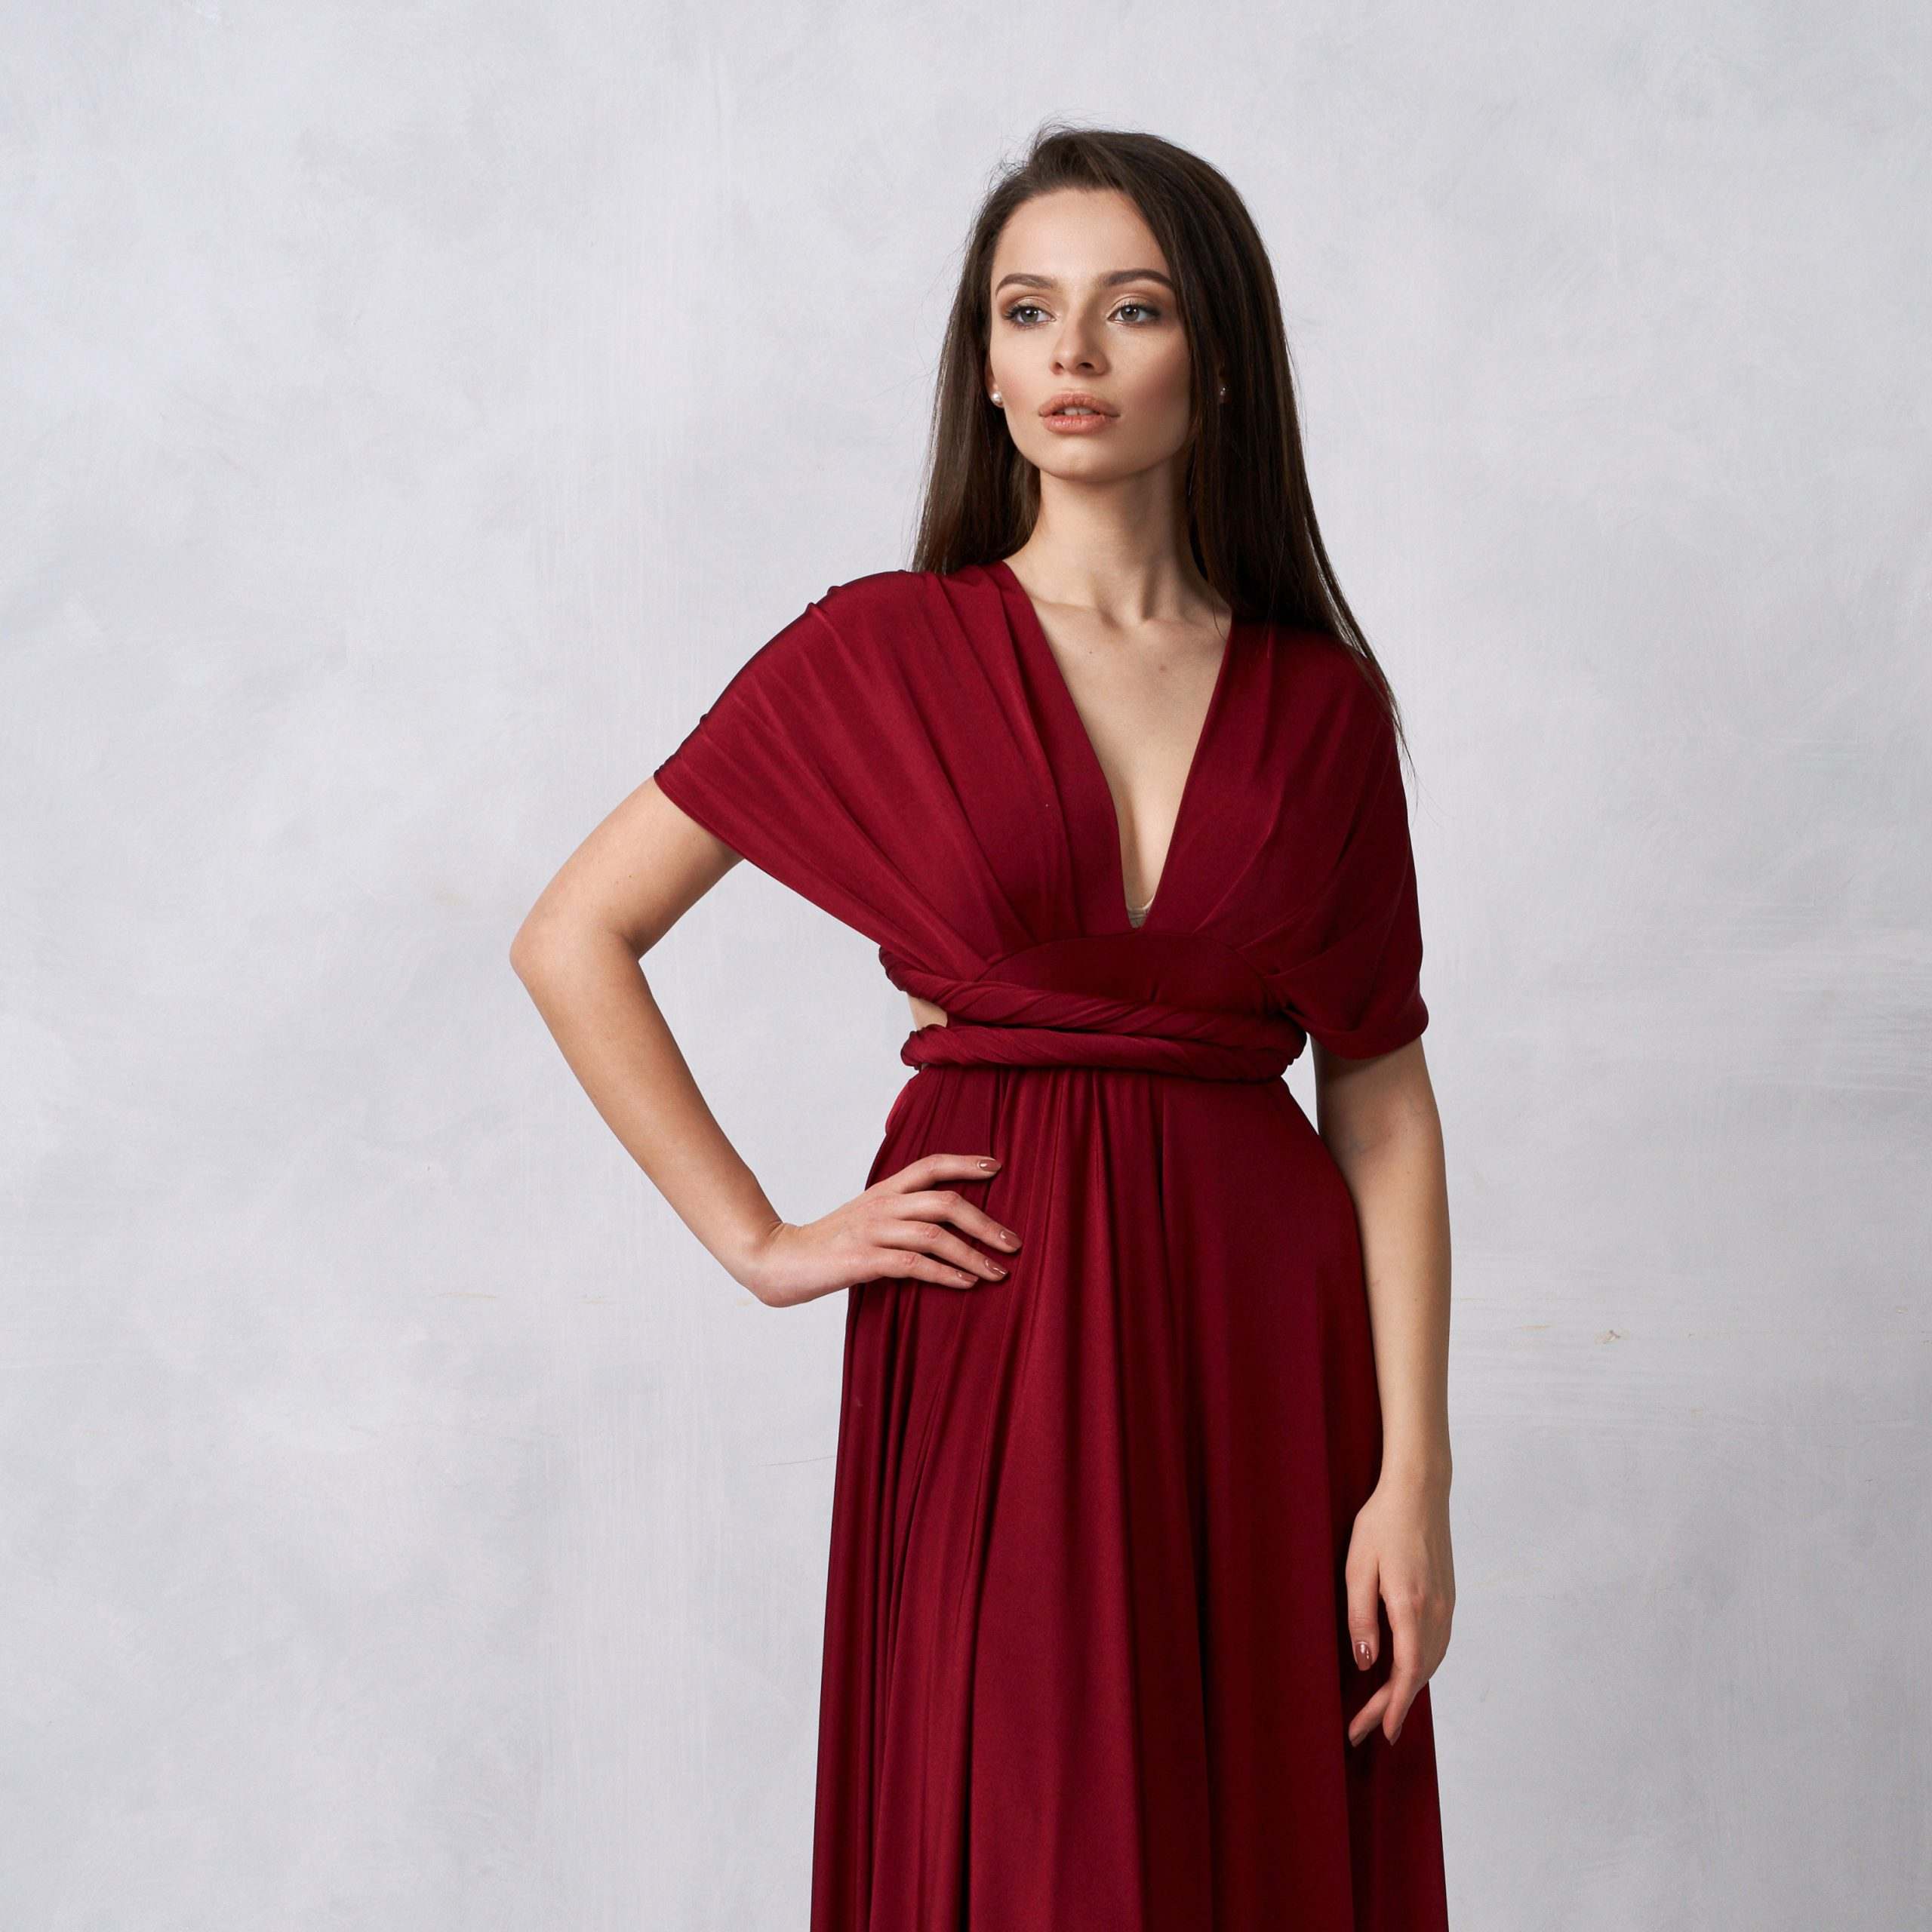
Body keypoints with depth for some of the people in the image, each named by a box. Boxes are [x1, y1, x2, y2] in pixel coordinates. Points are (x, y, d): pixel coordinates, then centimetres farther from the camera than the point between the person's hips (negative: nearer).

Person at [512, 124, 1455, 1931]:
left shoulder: (1323, 703, 6)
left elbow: (1383, 1102, 4)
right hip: (994, 1330, -2)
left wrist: (1414, 1475, -3)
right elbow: (573, 939, 3)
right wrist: (760, 1242, -1)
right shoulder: (879, 656, 1)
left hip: (1262, 1327, 2)